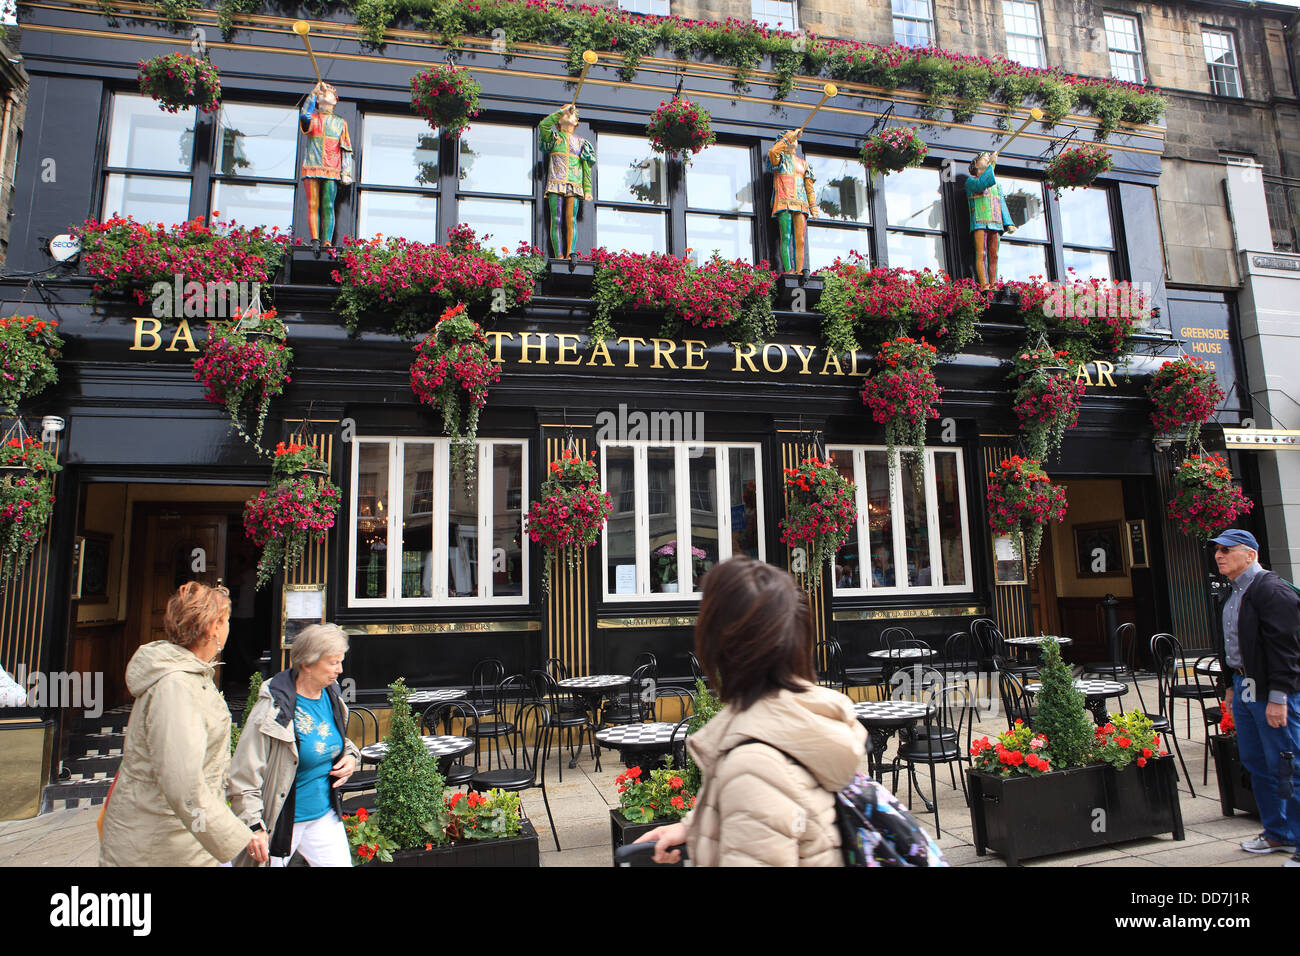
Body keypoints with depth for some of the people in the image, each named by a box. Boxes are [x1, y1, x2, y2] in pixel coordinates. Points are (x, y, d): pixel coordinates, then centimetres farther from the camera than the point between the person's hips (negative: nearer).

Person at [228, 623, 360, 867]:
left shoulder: (332, 696, 0)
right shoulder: (274, 709, -21)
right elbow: (245, 774, -19)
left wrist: (350, 755, -1)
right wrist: (255, 828, -20)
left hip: (325, 816, 6)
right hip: (282, 823, -5)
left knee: (340, 862, 6)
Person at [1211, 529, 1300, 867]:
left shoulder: (1272, 589, -14)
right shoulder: (1233, 594, 14)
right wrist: (1231, 685, 20)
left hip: (1272, 692, -9)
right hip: (1243, 687, 10)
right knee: (1255, 763, 16)